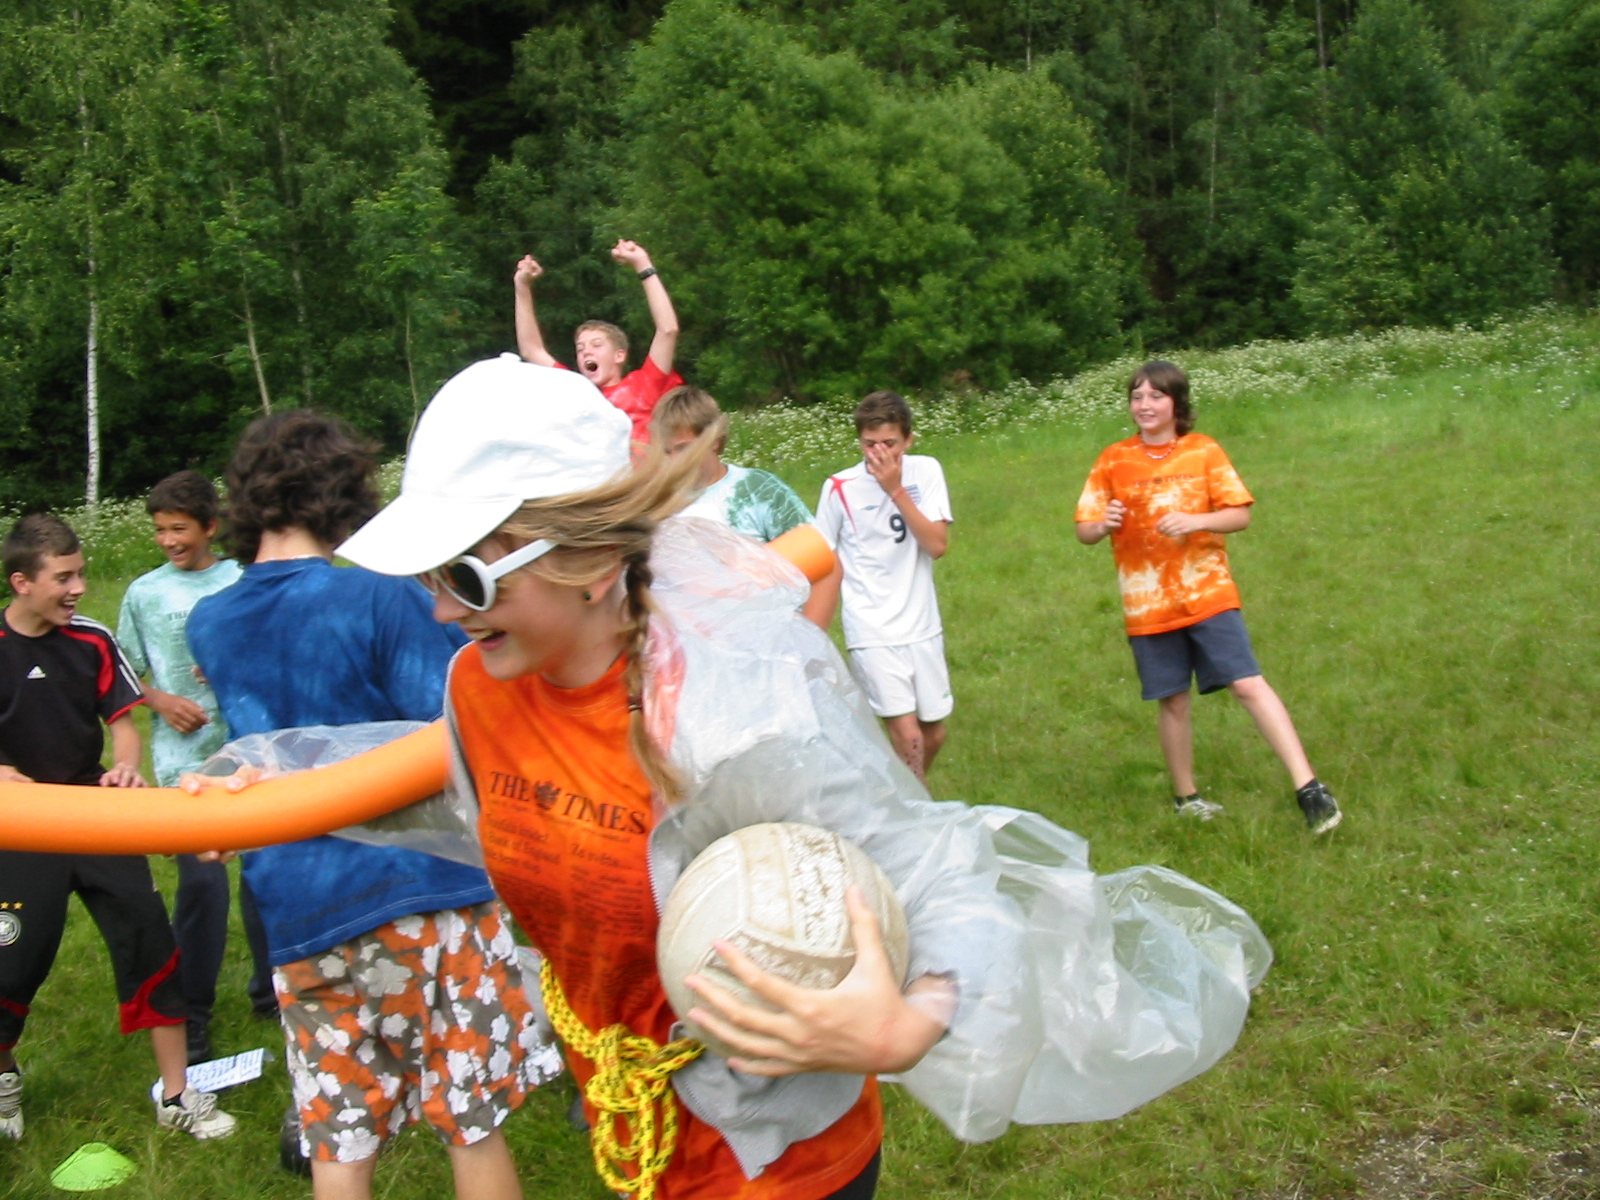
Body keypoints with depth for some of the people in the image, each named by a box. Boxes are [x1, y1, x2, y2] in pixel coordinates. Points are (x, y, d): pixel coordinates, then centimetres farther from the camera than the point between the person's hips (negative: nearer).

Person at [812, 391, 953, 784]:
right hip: (872, 633, -4)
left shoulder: (926, 472, -2)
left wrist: (895, 489, -18)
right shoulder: (840, 489, -8)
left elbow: (938, 545, -12)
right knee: (907, 735, -13)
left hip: (923, 627, 4)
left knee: (933, 735, 14)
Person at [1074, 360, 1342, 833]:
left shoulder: (1204, 451, 1)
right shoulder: (1113, 460, 2)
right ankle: (1186, 796, 26)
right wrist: (1104, 524, -22)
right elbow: (1084, 530, 2)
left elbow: (1241, 514, -1)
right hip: (1148, 604, 1)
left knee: (1249, 684, -9)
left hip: (1207, 593, -1)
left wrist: (1197, 521, -20)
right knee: (1172, 701, 8)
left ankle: (1308, 787, -6)